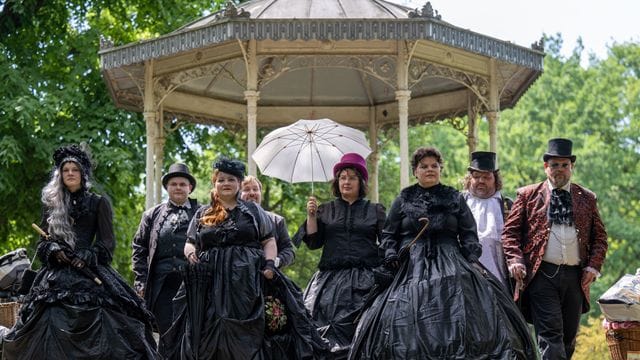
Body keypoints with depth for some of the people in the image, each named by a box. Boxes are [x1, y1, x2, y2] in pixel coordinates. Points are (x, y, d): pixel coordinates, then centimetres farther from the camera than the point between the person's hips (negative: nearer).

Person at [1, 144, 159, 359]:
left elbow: (107, 242, 2)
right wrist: (53, 250, -8)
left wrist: (87, 255, -14)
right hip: (57, 276, 2)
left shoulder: (98, 203, 7)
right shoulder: (52, 204, 15)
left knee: (95, 331, -12)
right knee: (52, 330, -6)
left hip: (89, 273, -2)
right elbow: (43, 241, 14)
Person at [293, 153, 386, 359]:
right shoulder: (325, 210, 15)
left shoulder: (375, 211, 11)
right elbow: (313, 242, 8)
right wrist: (311, 216, -3)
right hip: (331, 280, 1)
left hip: (365, 280, -1)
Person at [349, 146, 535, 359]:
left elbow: (468, 234, 10)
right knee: (407, 318, -15)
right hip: (412, 267, 0)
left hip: (450, 265, 0)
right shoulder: (403, 200, 14)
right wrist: (391, 255, -4)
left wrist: (472, 260, -4)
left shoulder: (455, 199, 15)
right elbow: (389, 234, 14)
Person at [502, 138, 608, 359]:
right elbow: (510, 231, 4)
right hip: (542, 275, -4)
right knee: (550, 333, -12)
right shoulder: (528, 195, 7)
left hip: (575, 276, 4)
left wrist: (593, 266, 1)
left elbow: (600, 237, 16)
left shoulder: (587, 198, 14)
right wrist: (515, 261, -10)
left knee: (569, 337, 10)